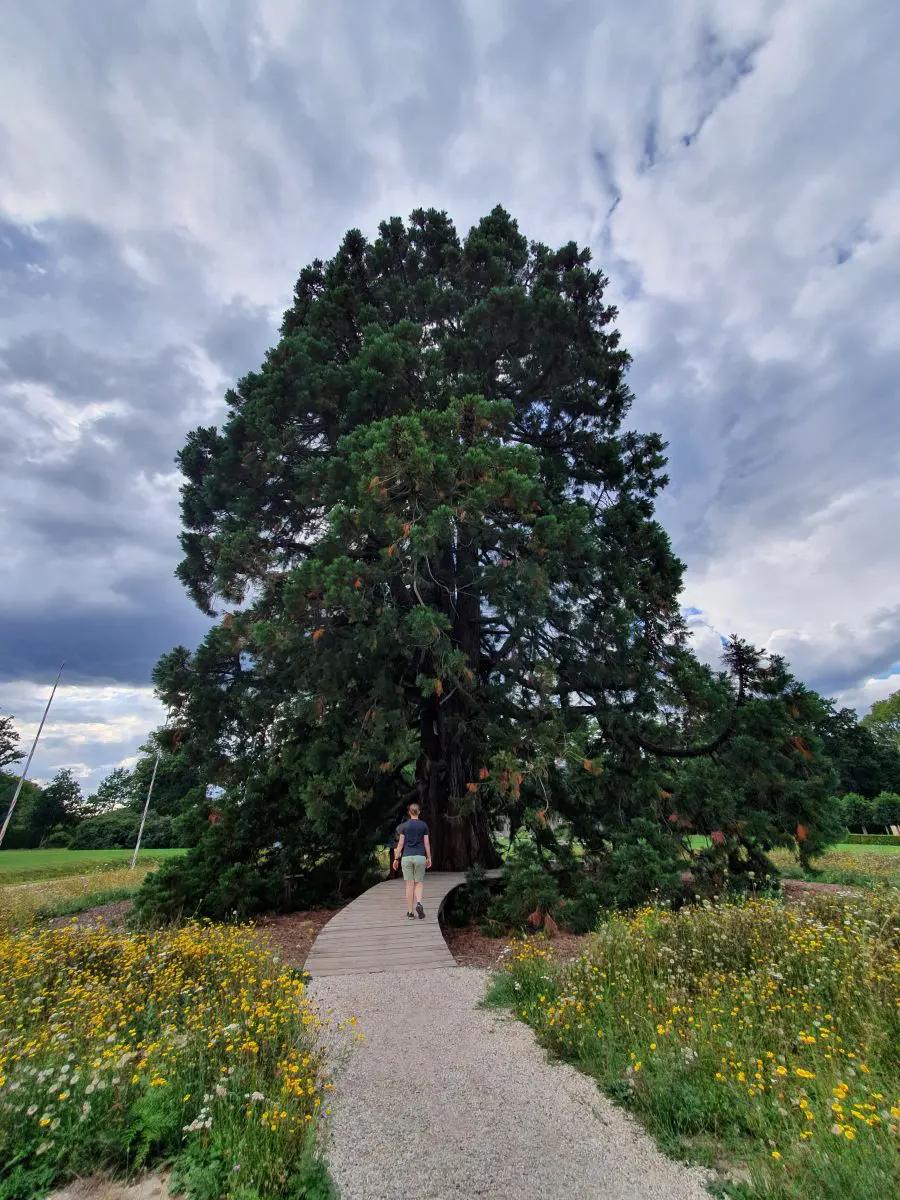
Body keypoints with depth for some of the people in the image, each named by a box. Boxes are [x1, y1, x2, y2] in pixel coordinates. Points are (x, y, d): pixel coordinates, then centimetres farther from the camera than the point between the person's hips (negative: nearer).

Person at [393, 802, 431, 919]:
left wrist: (396, 858, 5)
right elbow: (427, 843, 1)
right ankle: (419, 903, -15)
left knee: (410, 885, 6)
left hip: (406, 857, 0)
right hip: (420, 857, 0)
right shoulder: (423, 825, 2)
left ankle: (410, 913, 7)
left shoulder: (404, 826, 1)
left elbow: (401, 843, -1)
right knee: (419, 883, 10)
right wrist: (429, 858, 8)